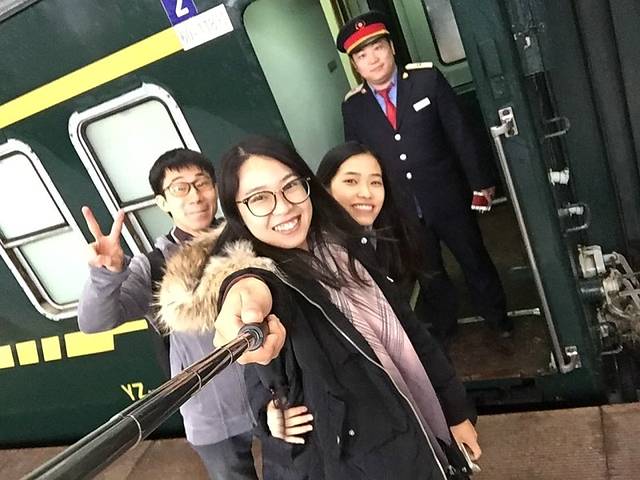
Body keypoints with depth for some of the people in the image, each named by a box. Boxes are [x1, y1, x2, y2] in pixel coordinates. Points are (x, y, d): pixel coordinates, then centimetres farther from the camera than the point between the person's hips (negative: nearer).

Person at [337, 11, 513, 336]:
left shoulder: (427, 78, -10)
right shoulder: (352, 106, -5)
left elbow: (460, 133, -6)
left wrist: (480, 183, -4)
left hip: (448, 198, -1)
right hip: (400, 211, 1)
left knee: (474, 259, 18)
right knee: (429, 272, 20)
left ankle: (497, 316, 45)